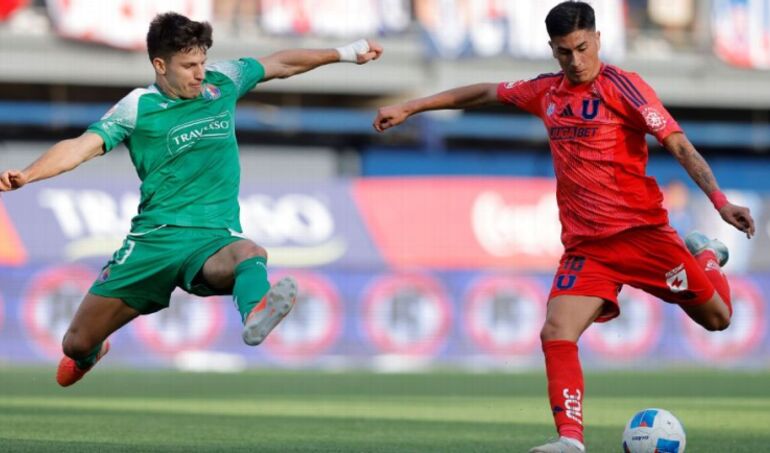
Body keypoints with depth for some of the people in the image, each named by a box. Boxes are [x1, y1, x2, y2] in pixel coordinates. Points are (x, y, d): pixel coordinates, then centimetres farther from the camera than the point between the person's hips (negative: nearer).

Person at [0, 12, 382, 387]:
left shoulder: (222, 82, 8)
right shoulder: (136, 108, -4)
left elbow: (280, 64, 23)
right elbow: (82, 146, -16)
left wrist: (345, 53, 28)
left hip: (215, 237, 0)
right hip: (154, 239, 0)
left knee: (249, 254, -40)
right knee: (77, 344, 6)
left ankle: (257, 316, -73)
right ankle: (89, 355, 44)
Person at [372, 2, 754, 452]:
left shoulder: (622, 86, -9)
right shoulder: (547, 92, 8)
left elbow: (679, 144, -14)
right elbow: (484, 93, 23)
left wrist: (720, 201, -25)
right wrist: (409, 107, 27)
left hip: (641, 230, -4)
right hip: (585, 244, 4)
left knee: (717, 318, 3)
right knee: (557, 333, -17)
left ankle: (705, 256, 36)